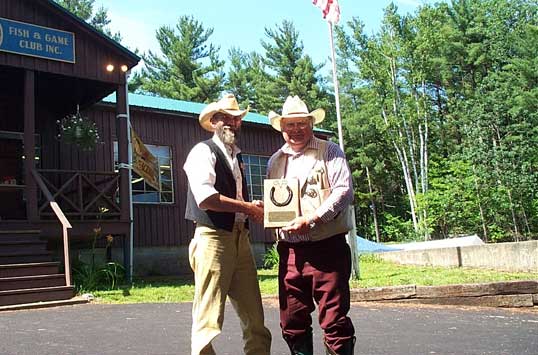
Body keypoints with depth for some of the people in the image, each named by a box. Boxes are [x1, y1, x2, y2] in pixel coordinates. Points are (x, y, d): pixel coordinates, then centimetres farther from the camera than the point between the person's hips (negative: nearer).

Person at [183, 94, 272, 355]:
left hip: (240, 238, 8)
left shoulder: (236, 156, 21)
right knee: (209, 316, -5)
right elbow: (205, 198, -19)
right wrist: (247, 207, -11)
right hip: (213, 238, -8)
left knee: (253, 315, 9)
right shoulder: (203, 151, -4)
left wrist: (254, 210, 6)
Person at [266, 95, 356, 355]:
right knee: (292, 322, 9)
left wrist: (312, 219, -17)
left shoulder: (330, 152, 3)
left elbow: (344, 190, -8)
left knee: (335, 319, -3)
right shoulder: (275, 161, 18)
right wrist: (265, 211, 1)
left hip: (327, 247, -5)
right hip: (290, 251, 5)